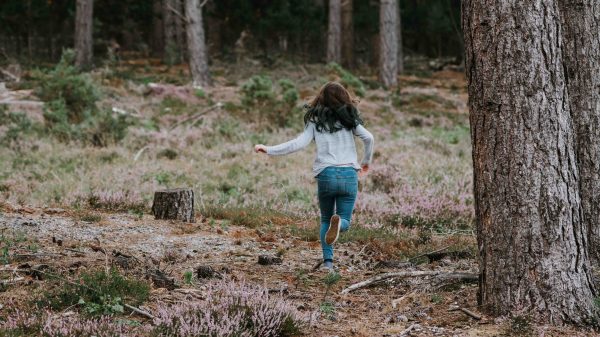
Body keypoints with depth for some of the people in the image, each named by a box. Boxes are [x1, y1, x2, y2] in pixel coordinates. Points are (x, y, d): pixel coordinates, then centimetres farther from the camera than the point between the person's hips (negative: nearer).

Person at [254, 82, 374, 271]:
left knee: (325, 220, 18)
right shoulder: (348, 118, 9)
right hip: (349, 175, 0)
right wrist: (366, 161, 14)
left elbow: (299, 143, -3)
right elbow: (368, 137, -2)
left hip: (326, 175, 1)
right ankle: (339, 221, -30)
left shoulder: (316, 120, 7)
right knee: (345, 221, 8)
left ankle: (328, 261, 0)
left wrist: (269, 150, 1)